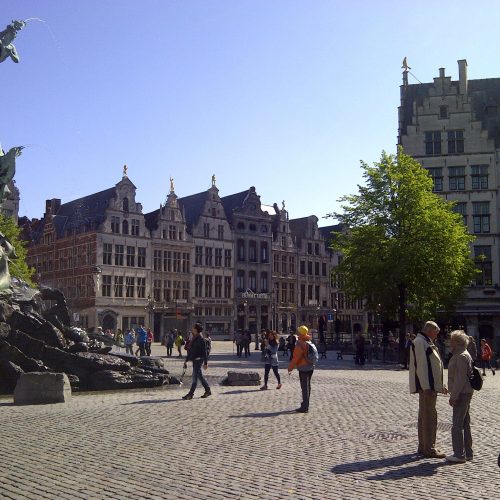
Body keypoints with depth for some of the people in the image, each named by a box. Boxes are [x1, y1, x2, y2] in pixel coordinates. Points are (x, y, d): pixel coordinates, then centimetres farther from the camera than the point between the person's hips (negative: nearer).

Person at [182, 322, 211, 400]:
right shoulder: (193, 338, 12)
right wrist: (186, 360, 20)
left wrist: (205, 362, -16)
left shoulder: (200, 339, -13)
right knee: (199, 376, 14)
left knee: (195, 377, -6)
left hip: (198, 359, -9)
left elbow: (204, 351, -14)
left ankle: (190, 394, -4)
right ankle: (208, 390, 25)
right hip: (195, 360, 9)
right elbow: (190, 350, 19)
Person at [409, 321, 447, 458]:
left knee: (425, 416, 14)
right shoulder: (420, 342, -13)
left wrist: (440, 385, 23)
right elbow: (421, 366, -20)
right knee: (429, 417, -7)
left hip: (430, 386, 11)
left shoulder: (426, 343, 20)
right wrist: (426, 387, -24)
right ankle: (429, 449, -3)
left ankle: (423, 447, 22)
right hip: (426, 386, -11)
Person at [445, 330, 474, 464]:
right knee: (465, 424, 15)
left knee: (457, 425, -7)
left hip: (462, 394, -11)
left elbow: (461, 378, -22)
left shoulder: (461, 356, -17)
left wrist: (454, 396, -21)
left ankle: (459, 454, -3)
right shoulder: (462, 355, 17)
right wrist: (454, 394, 23)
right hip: (465, 393, 11)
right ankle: (468, 453, 23)